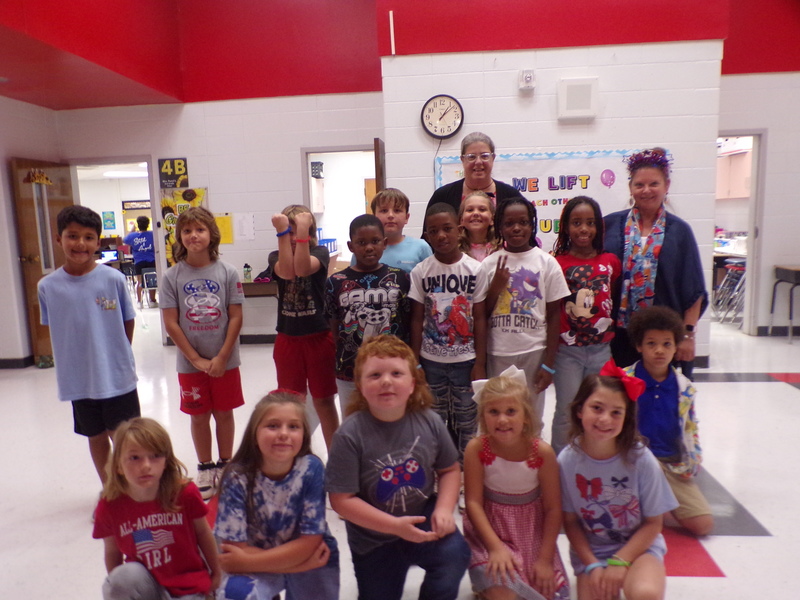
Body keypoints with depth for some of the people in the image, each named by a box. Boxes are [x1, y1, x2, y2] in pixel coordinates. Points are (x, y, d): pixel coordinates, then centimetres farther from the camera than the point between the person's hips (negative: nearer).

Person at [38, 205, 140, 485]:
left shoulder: (114, 279, -11)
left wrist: (118, 357, 0)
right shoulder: (48, 286, -6)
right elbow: (53, 330, 6)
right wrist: (80, 356, 2)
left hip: (118, 376, -2)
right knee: (96, 437, 19)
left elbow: (128, 322, -1)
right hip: (78, 380, 2)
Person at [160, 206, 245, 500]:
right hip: (190, 363, 1)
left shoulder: (228, 272, -6)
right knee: (199, 417, 12)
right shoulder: (172, 276, -5)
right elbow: (171, 323, -6)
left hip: (225, 361, 0)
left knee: (224, 413, 13)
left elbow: (236, 318, -6)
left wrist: (222, 358, -12)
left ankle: (225, 466, 31)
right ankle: (205, 469, 30)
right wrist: (196, 359, -10)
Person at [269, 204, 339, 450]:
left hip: (319, 337, -2)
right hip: (287, 339, 3)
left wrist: (303, 231, -30)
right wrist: (282, 233, -25)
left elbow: (303, 268, -25)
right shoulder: (276, 256, 2)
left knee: (324, 401, 7)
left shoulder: (320, 252, -3)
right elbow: (287, 272, -21)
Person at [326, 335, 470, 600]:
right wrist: (395, 526, -26)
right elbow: (342, 500, -20)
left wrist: (444, 509, -17)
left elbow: (450, 469, 0)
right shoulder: (350, 435, -24)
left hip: (423, 520, 1)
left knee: (455, 553, -26)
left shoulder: (429, 422, -14)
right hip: (373, 537, -1)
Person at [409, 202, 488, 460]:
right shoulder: (420, 271, -3)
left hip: (465, 360, 0)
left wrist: (480, 363, -5)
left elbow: (480, 318, -2)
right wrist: (415, 362, -1)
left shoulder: (474, 269, -5)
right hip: (431, 360, 1)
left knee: (466, 422, 9)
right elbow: (417, 319, 0)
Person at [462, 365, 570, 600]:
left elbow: (553, 509, -10)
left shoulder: (542, 452, -18)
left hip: (532, 532, 2)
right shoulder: (476, 449, -19)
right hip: (490, 530, -2)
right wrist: (496, 547, -22)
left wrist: (545, 559, -11)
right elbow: (473, 502, -15)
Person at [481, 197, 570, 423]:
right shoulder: (490, 264, -1)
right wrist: (496, 287, -14)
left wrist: (549, 364, -4)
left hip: (534, 352, -1)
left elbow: (554, 315, -1)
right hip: (498, 353, 1)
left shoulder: (547, 262, -3)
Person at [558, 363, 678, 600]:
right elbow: (570, 521, -4)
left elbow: (653, 522, -7)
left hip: (638, 546, -2)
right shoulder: (567, 460, -16)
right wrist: (593, 566, -12)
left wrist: (620, 561, -14)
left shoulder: (641, 459, -19)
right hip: (590, 551, 2)